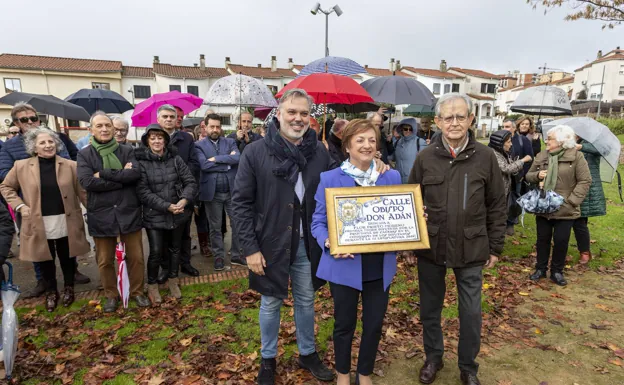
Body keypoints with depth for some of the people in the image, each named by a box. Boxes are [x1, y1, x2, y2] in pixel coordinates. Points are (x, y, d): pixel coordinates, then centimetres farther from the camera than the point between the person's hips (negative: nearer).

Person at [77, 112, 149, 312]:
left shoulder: (127, 151, 4)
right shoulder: (84, 154, 1)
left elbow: (136, 173, -14)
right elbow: (87, 182, -15)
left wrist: (103, 173, -15)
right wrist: (122, 177, -15)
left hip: (129, 212, 1)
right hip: (101, 215, 0)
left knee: (136, 257, 10)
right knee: (105, 261, 13)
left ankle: (137, 292, 29)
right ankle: (111, 295, 32)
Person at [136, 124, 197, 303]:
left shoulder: (175, 159, 0)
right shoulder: (140, 162, -9)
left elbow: (190, 182, -2)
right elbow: (143, 192, -14)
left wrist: (184, 200, -19)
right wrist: (167, 206, -20)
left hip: (178, 214, 3)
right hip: (154, 216, -3)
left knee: (175, 248, 16)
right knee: (156, 252, -1)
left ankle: (173, 281, 37)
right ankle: (152, 285, 25)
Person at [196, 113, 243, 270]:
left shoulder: (230, 142, 7)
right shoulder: (200, 145, 1)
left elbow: (237, 158, -12)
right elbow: (204, 165, -15)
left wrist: (216, 159, -15)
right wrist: (227, 163, -12)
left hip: (232, 190, 2)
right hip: (212, 192, -1)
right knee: (215, 227, 10)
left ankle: (236, 255, 22)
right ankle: (219, 256, 24)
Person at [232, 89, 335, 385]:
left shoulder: (320, 152, -1)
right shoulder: (256, 152, -10)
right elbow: (240, 203, -9)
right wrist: (250, 247, -13)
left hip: (308, 243, 3)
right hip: (271, 244, -2)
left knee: (306, 300, 18)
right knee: (271, 303, 15)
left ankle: (308, 354, 41)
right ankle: (268, 359, 37)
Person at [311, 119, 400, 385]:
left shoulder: (392, 177, 5)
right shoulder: (330, 179, -6)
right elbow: (318, 221, -4)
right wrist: (329, 243, -23)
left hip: (380, 266, 3)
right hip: (345, 265, -3)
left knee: (375, 322, 15)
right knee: (345, 323, 14)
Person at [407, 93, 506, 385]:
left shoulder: (485, 157, -5)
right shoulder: (425, 157, -4)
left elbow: (497, 206, 2)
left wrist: (495, 247, 2)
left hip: (471, 249, 0)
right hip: (430, 247, 1)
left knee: (471, 312, 11)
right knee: (430, 307, 15)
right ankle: (433, 357, 39)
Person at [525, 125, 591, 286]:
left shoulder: (576, 156, -7)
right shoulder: (541, 156, 4)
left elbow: (585, 181, -8)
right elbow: (529, 175, 12)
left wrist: (572, 200, -16)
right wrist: (537, 175, -12)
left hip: (565, 209, -3)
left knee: (561, 241, 4)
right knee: (542, 239, 12)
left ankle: (557, 271, 21)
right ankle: (541, 269, 27)